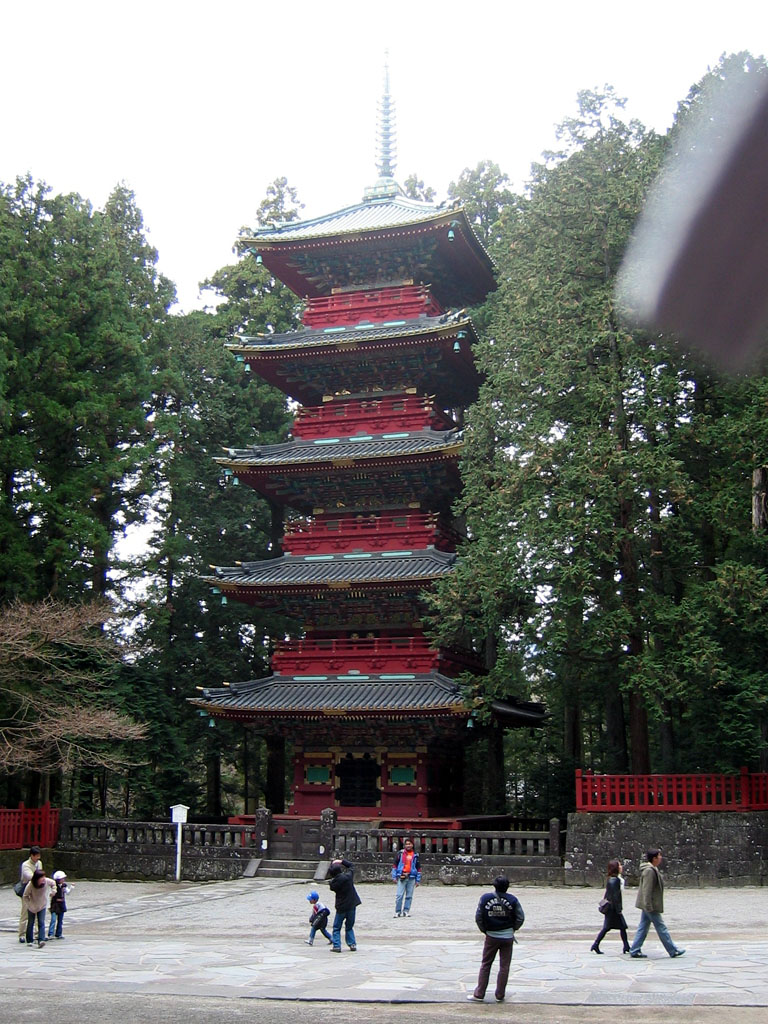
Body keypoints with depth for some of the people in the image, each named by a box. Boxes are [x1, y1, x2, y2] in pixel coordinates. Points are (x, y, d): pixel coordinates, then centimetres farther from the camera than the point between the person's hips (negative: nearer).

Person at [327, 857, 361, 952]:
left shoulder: (333, 883, -16)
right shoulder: (348, 876, -9)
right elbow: (352, 866, 8)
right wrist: (342, 861, 13)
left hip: (341, 907, -3)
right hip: (352, 905, 3)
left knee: (336, 928, 9)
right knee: (349, 927, 17)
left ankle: (336, 946, 2)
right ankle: (352, 944, 11)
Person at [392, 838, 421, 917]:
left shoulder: (415, 855, 9)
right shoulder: (401, 853, 5)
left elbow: (418, 868, 12)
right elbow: (395, 865, 7)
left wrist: (418, 880, 9)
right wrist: (394, 876, 2)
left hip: (411, 878, 2)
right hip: (401, 877, -2)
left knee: (409, 896, 5)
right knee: (399, 895, -6)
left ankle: (406, 911, 14)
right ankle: (398, 911, 1)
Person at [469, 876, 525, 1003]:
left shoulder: (485, 898, -6)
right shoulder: (512, 900, -7)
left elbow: (478, 917, -4)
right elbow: (520, 917, -3)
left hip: (491, 936, 0)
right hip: (508, 937, 0)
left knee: (485, 965, 10)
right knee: (504, 966, 8)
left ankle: (479, 994, 11)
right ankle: (500, 995, 12)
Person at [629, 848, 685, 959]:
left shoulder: (653, 869, 15)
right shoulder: (649, 871, -19)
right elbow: (647, 890, -23)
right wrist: (648, 906, -24)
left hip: (648, 905, 10)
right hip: (650, 905, -10)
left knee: (643, 928, 10)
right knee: (661, 927, -1)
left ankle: (634, 951, 11)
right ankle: (673, 951, 7)